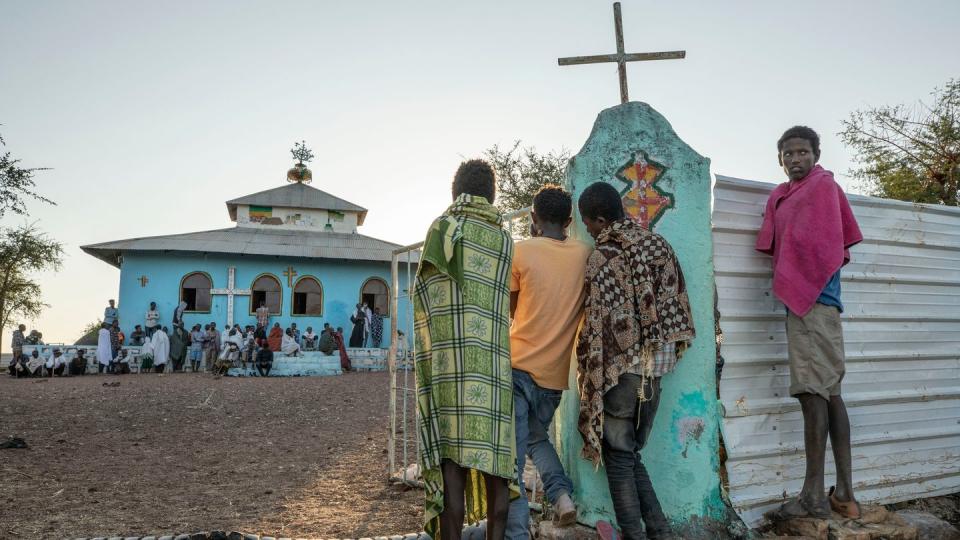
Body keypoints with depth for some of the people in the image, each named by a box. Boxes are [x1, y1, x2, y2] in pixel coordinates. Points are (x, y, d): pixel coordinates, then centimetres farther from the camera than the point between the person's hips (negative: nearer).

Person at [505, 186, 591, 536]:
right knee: (537, 436, 26)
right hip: (556, 372, 4)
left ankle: (517, 532, -4)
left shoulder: (520, 252, -6)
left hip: (519, 365, -4)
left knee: (510, 455, 1)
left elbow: (508, 310, 5)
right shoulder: (585, 254, 4)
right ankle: (561, 494, 6)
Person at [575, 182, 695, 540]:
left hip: (620, 367, -6)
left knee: (618, 458, 6)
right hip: (656, 366, 6)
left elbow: (598, 324, -14)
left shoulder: (602, 257, -12)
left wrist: (593, 376, -6)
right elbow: (676, 302, 10)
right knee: (632, 454, 17)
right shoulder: (659, 244, 7)